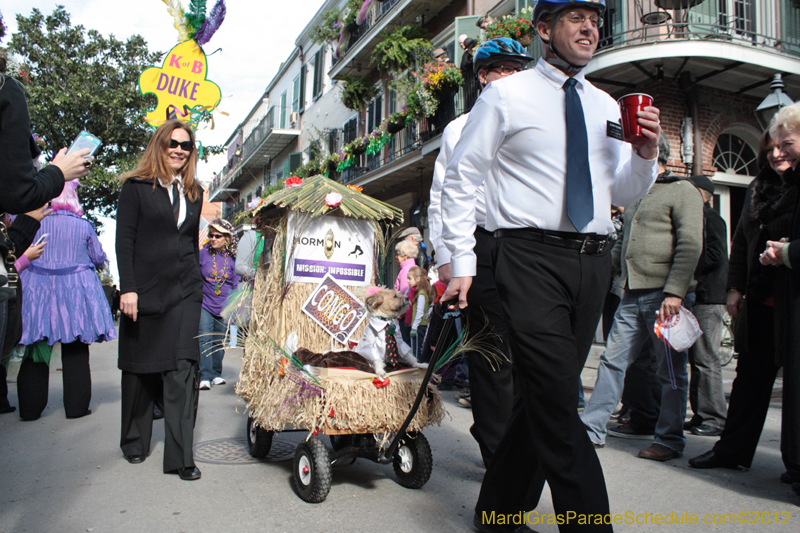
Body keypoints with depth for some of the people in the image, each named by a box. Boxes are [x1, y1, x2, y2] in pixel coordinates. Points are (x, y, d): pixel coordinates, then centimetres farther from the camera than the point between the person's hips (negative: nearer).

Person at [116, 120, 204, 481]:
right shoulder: (137, 187, 1)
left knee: (182, 369, -7)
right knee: (139, 369, 10)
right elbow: (124, 240, -5)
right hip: (144, 290, -2)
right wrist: (127, 288, -13)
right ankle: (135, 443, 30)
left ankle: (180, 456, -2)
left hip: (184, 292, 3)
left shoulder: (193, 192, 14)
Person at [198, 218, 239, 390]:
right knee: (204, 340, -9)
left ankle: (216, 374, 21)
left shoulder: (232, 258, 2)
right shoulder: (202, 254, -2)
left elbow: (235, 284, 9)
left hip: (224, 307, 2)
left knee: (219, 342, 9)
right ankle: (205, 377, -7)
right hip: (205, 304, -1)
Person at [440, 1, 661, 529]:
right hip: (533, 258, -5)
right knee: (558, 401, -14)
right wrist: (461, 262, -5)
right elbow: (460, 179, 1)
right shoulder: (506, 95, 4)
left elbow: (623, 196, 19)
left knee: (545, 396, 11)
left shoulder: (607, 107, 18)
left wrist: (646, 154, -1)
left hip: (593, 263, 6)